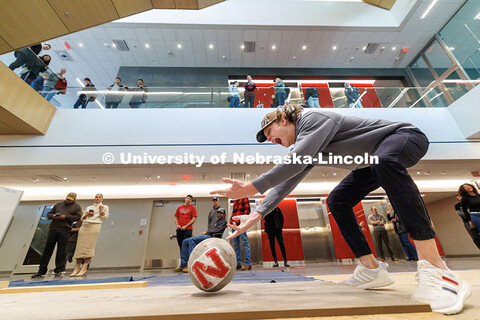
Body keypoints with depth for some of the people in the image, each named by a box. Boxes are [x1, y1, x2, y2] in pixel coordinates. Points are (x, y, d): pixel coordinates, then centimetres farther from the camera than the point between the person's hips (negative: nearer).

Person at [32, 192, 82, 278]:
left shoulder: (76, 206, 7)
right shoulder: (59, 204, 21)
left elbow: (78, 216, -4)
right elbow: (48, 214, 22)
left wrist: (66, 217, -13)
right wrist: (52, 216, -1)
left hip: (64, 229, -4)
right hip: (53, 228, 4)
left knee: (61, 250, -2)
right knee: (48, 249, 7)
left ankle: (59, 270, 8)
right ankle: (41, 270, 16)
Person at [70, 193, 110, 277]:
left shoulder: (104, 207, 14)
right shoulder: (89, 207, 26)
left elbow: (104, 218, 5)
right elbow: (82, 218, 23)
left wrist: (101, 210, -4)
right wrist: (87, 214, 3)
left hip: (95, 226, -4)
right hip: (84, 226, 4)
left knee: (89, 246, -11)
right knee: (80, 246, -4)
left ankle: (84, 268, -10)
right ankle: (77, 268, 1)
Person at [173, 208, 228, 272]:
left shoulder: (224, 221, 7)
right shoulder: (217, 222, 34)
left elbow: (217, 231, -9)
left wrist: (206, 232, -4)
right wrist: (204, 233, 7)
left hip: (212, 237, -9)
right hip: (207, 236, 10)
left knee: (192, 240, -29)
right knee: (185, 242, -5)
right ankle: (183, 265, -8)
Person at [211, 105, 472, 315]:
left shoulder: (313, 118, -24)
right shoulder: (304, 151, 2)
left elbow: (295, 163, -40)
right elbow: (285, 183, -5)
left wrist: (251, 187, -42)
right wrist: (258, 214, -16)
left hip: (406, 135, -8)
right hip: (375, 162, 8)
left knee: (384, 160, -41)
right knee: (337, 201, -1)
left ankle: (433, 268, -36)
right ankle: (372, 269, 3)